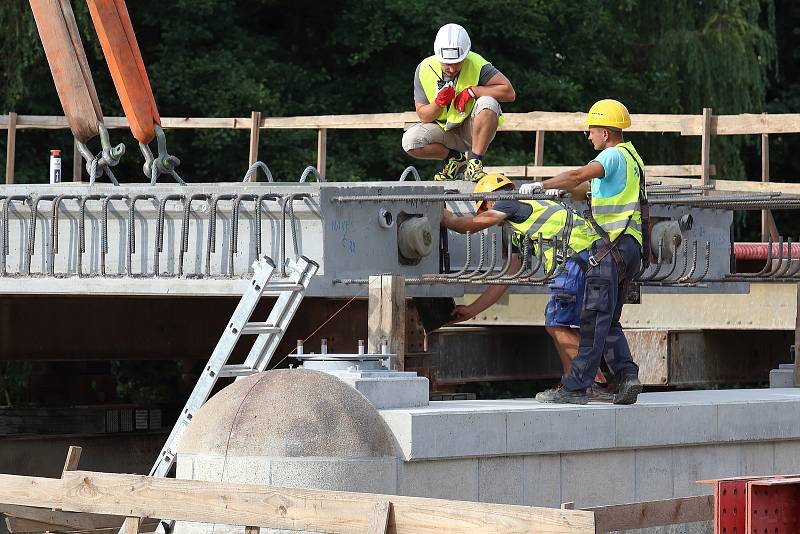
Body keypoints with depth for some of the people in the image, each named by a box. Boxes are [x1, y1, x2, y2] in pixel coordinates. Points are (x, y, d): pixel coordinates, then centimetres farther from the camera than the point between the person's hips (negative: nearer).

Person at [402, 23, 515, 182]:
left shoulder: (476, 65, -20)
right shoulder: (424, 70, -12)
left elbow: (509, 92, -24)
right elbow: (423, 116, -7)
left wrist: (472, 91, -28)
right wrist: (439, 103, -29)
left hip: (473, 130, -3)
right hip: (444, 131, 3)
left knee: (488, 103, -34)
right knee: (410, 140, -23)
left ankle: (474, 163, -24)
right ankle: (457, 158, 1)